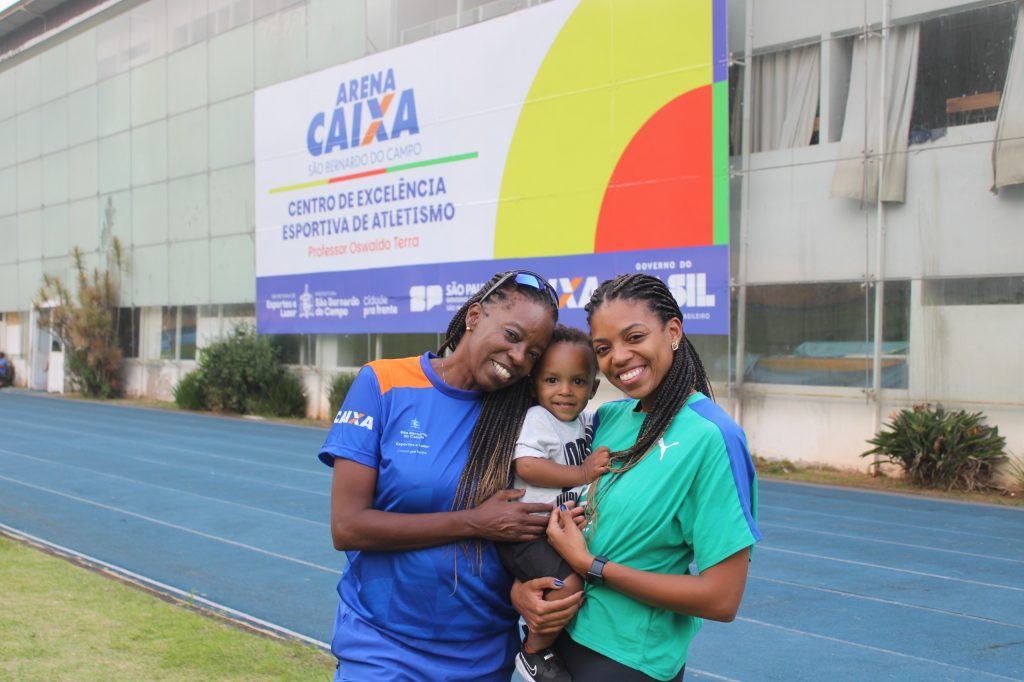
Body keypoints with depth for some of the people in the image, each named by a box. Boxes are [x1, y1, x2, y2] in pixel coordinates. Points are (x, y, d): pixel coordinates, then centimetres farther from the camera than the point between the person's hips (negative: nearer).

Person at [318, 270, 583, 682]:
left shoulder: (519, 415, -2)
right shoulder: (384, 384, -9)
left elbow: (526, 527, 1)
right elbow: (347, 527, -14)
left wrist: (524, 587, -21)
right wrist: (475, 523, -17)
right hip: (382, 646, -3)